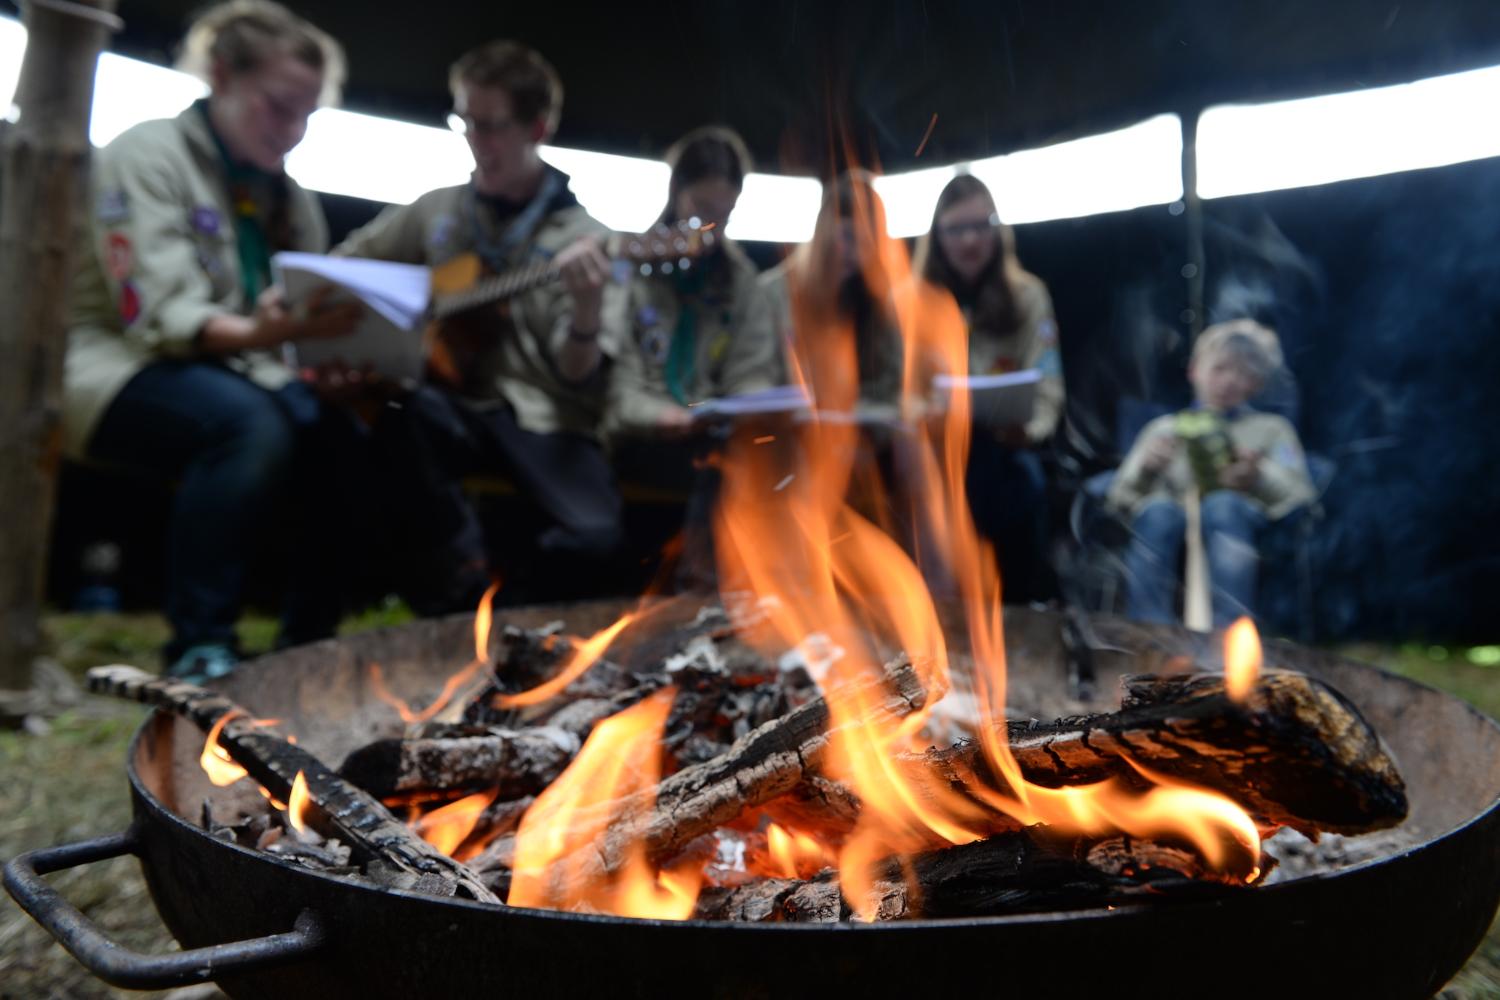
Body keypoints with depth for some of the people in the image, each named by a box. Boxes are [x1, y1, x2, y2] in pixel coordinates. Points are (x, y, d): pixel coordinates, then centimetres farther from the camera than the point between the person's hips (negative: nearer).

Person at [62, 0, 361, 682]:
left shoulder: (281, 192, 13)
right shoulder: (149, 154, -6)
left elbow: (304, 315, 6)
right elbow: (156, 316, -18)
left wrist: (334, 345, -19)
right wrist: (262, 333, -38)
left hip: (241, 370, 6)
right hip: (122, 369, -6)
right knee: (249, 421, -37)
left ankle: (310, 636, -11)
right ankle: (199, 647, -27)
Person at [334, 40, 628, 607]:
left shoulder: (583, 239, 0)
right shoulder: (437, 210, 11)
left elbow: (579, 380, -7)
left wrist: (588, 309, -27)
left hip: (541, 416, -2)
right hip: (456, 404, 2)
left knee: (592, 531, -29)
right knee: (411, 409, -34)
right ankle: (462, 587, -15)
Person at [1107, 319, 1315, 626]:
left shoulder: (1270, 428, 27)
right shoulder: (1163, 428, 27)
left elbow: (1300, 495, 12)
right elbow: (1120, 498, 17)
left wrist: (1259, 478, -9)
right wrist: (1145, 470, -5)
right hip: (1177, 522, 1)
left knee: (1222, 504, -37)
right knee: (1158, 510, -37)